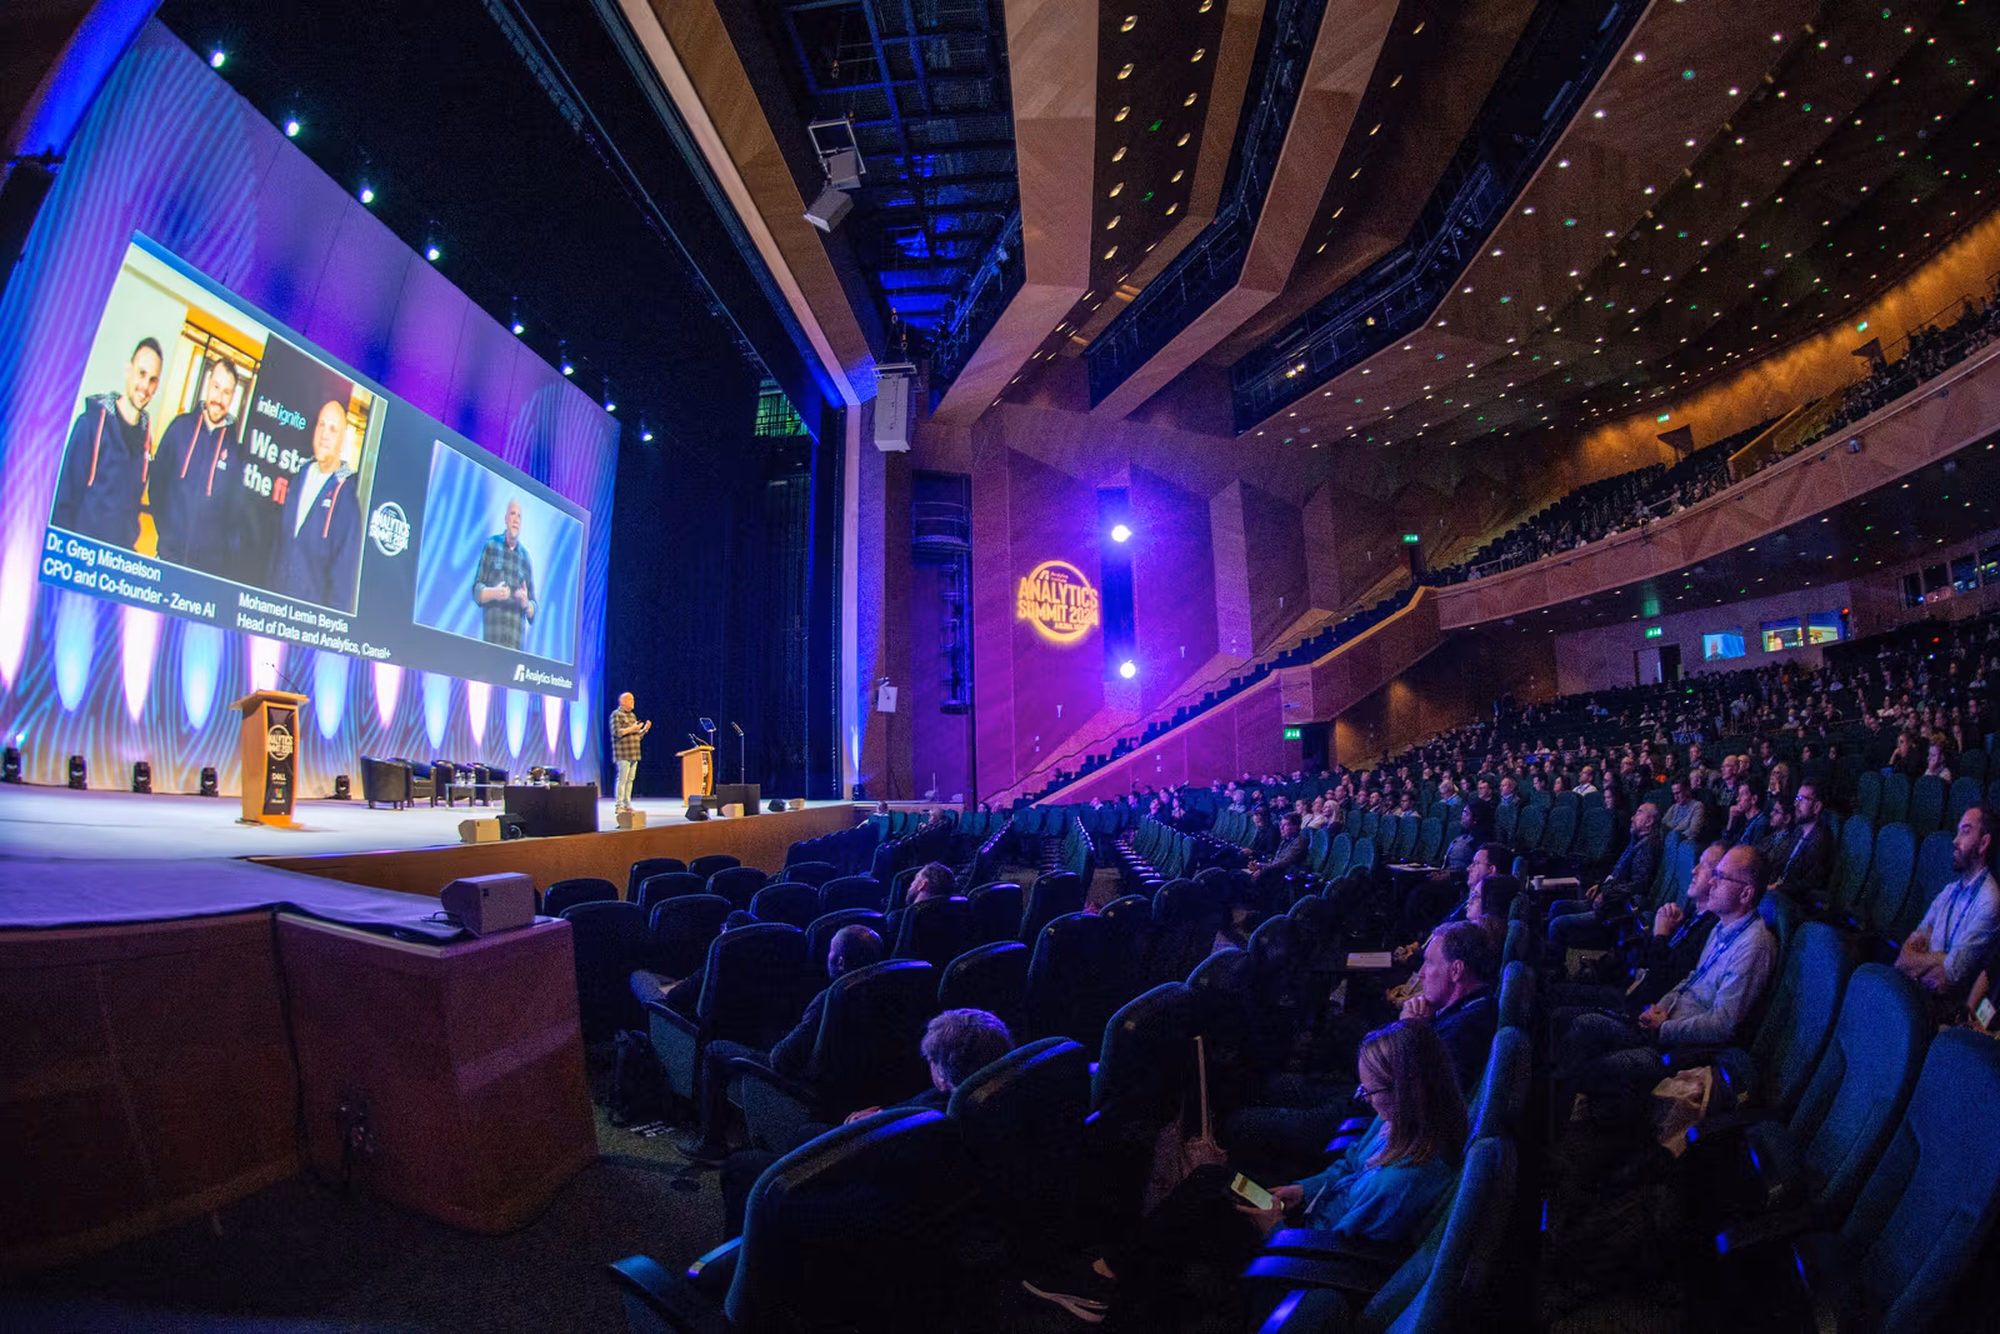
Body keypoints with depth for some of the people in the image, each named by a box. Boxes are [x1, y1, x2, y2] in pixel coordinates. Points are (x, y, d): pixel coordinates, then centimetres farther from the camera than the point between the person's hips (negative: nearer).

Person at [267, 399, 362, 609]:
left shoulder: (346, 494, -12)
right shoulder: (297, 479, 8)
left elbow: (344, 568, -13)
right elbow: (279, 542, 16)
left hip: (313, 607, -6)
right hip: (277, 601, 6)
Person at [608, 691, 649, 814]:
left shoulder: (632, 715, 21)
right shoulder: (616, 714, -3)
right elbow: (616, 732, -16)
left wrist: (645, 729, 7)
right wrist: (631, 729, -18)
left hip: (634, 754, 8)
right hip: (623, 754, -8)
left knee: (630, 780, 8)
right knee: (622, 780, -9)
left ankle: (627, 805, 13)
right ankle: (618, 806, -7)